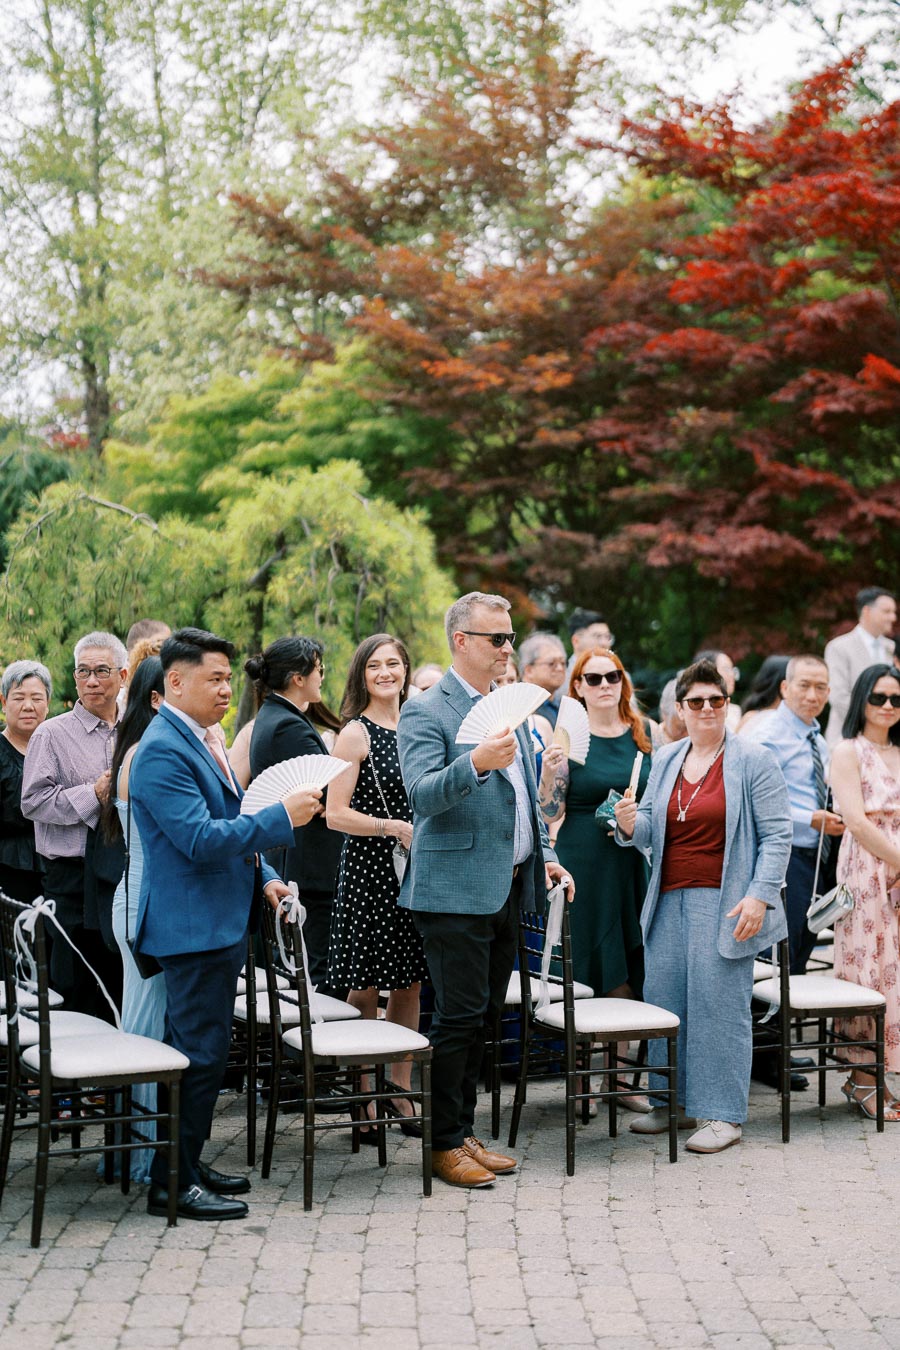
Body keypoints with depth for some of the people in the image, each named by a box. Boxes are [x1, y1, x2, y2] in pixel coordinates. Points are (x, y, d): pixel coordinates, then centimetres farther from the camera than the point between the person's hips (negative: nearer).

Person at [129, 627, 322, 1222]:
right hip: (193, 925, -10)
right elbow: (201, 840, -25)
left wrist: (264, 876, 13)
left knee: (207, 1050, 15)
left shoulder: (206, 738, 14)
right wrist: (282, 816, -23)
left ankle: (187, 1163, 25)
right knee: (200, 1053, -6)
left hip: (223, 921, 10)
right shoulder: (161, 751, -18)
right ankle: (172, 1183, 1)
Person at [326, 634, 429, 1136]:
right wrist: (395, 827, -19)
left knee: (410, 984, 10)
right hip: (369, 870, -6)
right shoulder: (356, 733, -7)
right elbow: (336, 815, -12)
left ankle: (400, 1090, 20)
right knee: (366, 988, -1)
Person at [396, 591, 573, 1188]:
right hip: (458, 889, -8)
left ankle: (464, 1132, 22)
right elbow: (424, 797, -22)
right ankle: (445, 1143, 6)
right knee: (459, 1017, -5)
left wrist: (546, 854, 15)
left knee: (485, 1016, 12)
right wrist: (475, 763, -38)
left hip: (509, 887, 8)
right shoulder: (426, 712, -10)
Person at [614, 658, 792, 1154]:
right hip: (669, 900, 6)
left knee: (720, 1006, -4)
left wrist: (760, 896, -15)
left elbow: (776, 834, -6)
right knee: (663, 1002, 7)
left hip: (724, 904, -6)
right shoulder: (664, 760, 14)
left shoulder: (754, 760, -2)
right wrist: (631, 825, -7)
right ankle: (673, 1103, 19)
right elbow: (651, 832, 16)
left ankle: (723, 1114, 3)